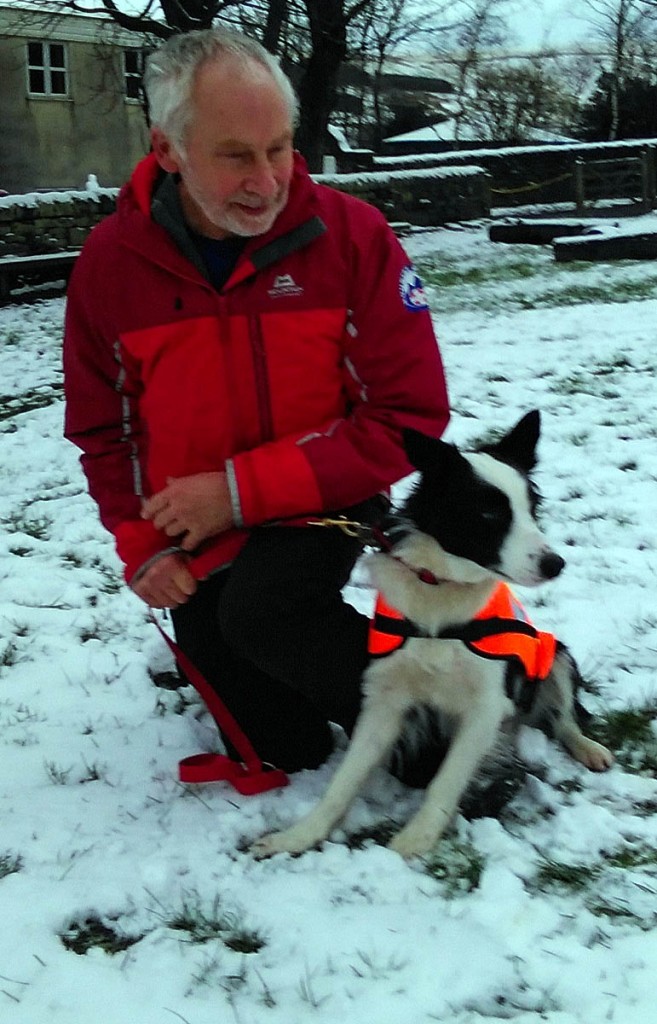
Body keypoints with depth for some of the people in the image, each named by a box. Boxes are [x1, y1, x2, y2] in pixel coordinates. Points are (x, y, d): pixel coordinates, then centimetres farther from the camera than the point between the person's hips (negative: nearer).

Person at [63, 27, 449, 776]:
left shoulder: (351, 234, -18)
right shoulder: (109, 262, -11)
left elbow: (411, 415, -19)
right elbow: (102, 431, 2)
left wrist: (242, 490, -23)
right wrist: (142, 544, -13)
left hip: (318, 503, -2)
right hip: (195, 545, 3)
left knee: (263, 611, -34)